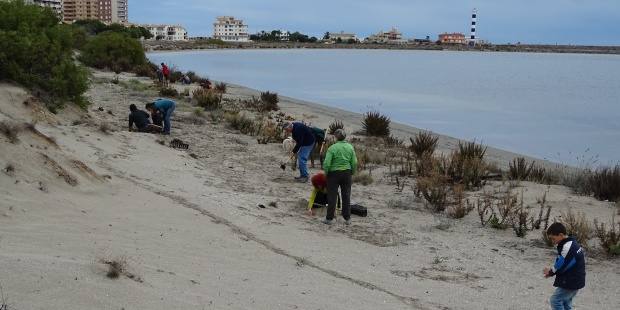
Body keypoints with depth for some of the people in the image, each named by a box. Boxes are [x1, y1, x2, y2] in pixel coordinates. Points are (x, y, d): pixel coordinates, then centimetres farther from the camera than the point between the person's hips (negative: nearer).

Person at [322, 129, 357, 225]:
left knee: (332, 196, 6)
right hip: (346, 173, 3)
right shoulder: (350, 147, -1)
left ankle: (329, 218, 9)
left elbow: (326, 163, -17)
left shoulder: (332, 148, -13)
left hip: (334, 174, -3)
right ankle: (347, 219, 15)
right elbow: (354, 163, -1)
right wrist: (352, 172, 13)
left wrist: (326, 172, -1)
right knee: (346, 196, 12)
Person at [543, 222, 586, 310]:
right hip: (576, 281, 10)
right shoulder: (573, 243, 10)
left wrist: (550, 272, -1)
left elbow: (561, 266, -19)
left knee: (555, 300, -4)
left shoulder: (567, 247, -23)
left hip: (570, 283, -10)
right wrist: (552, 271, 4)